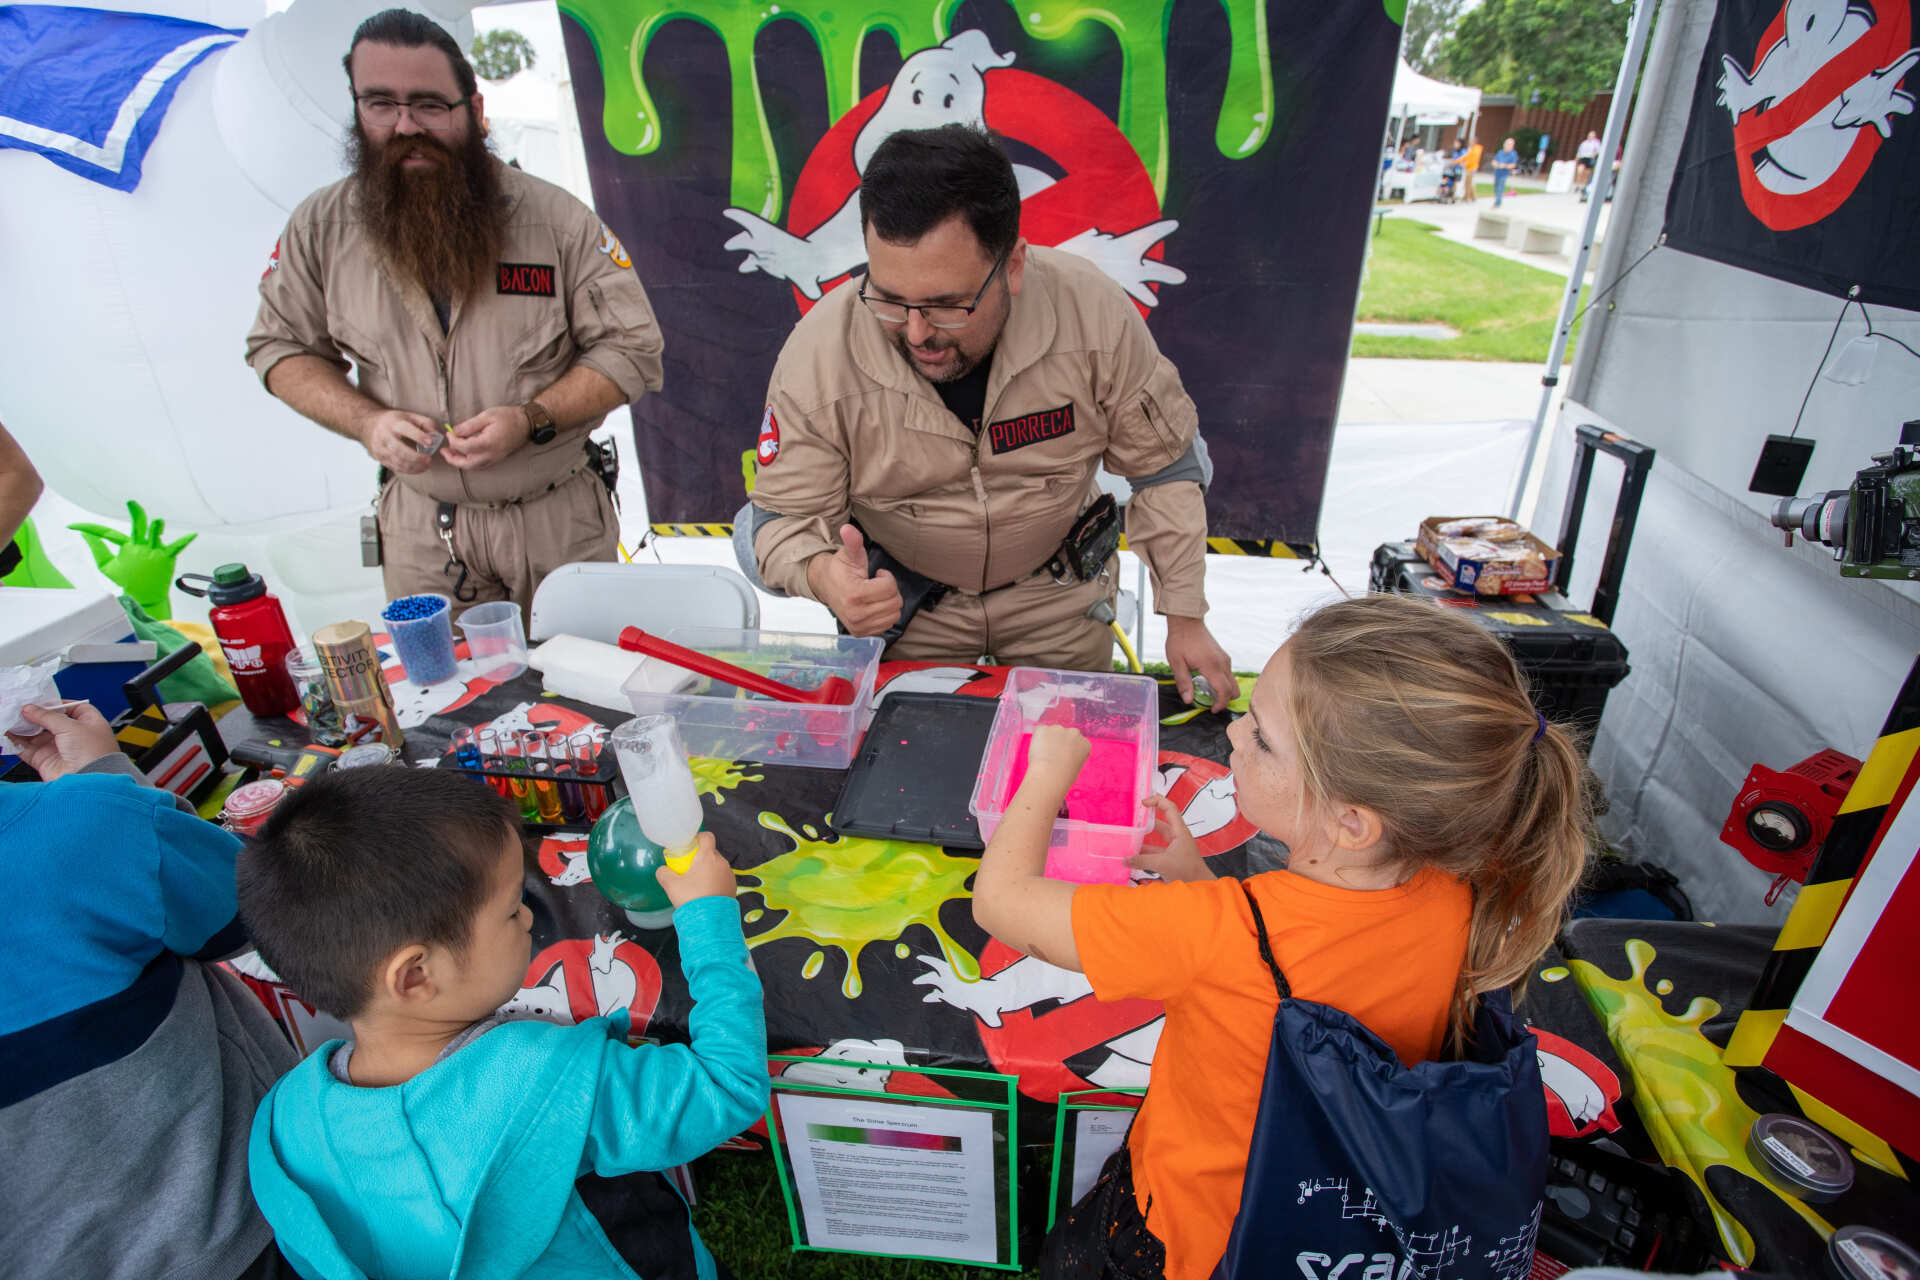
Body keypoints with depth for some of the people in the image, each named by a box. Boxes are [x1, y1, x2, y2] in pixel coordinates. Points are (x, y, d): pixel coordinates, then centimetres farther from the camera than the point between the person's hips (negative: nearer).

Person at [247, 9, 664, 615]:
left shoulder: (559, 219, -10)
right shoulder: (320, 226, -1)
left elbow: (632, 350, -9)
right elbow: (280, 347, 9)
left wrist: (531, 419, -22)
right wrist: (364, 420, -12)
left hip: (561, 521, -2)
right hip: (421, 527, 2)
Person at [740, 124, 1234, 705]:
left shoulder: (1093, 312, -25)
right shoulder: (817, 356, -27)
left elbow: (1164, 465, -11)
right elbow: (784, 517, -17)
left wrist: (1185, 618, -9)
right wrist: (824, 575, -41)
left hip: (1059, 593, 1)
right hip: (901, 599, 0)